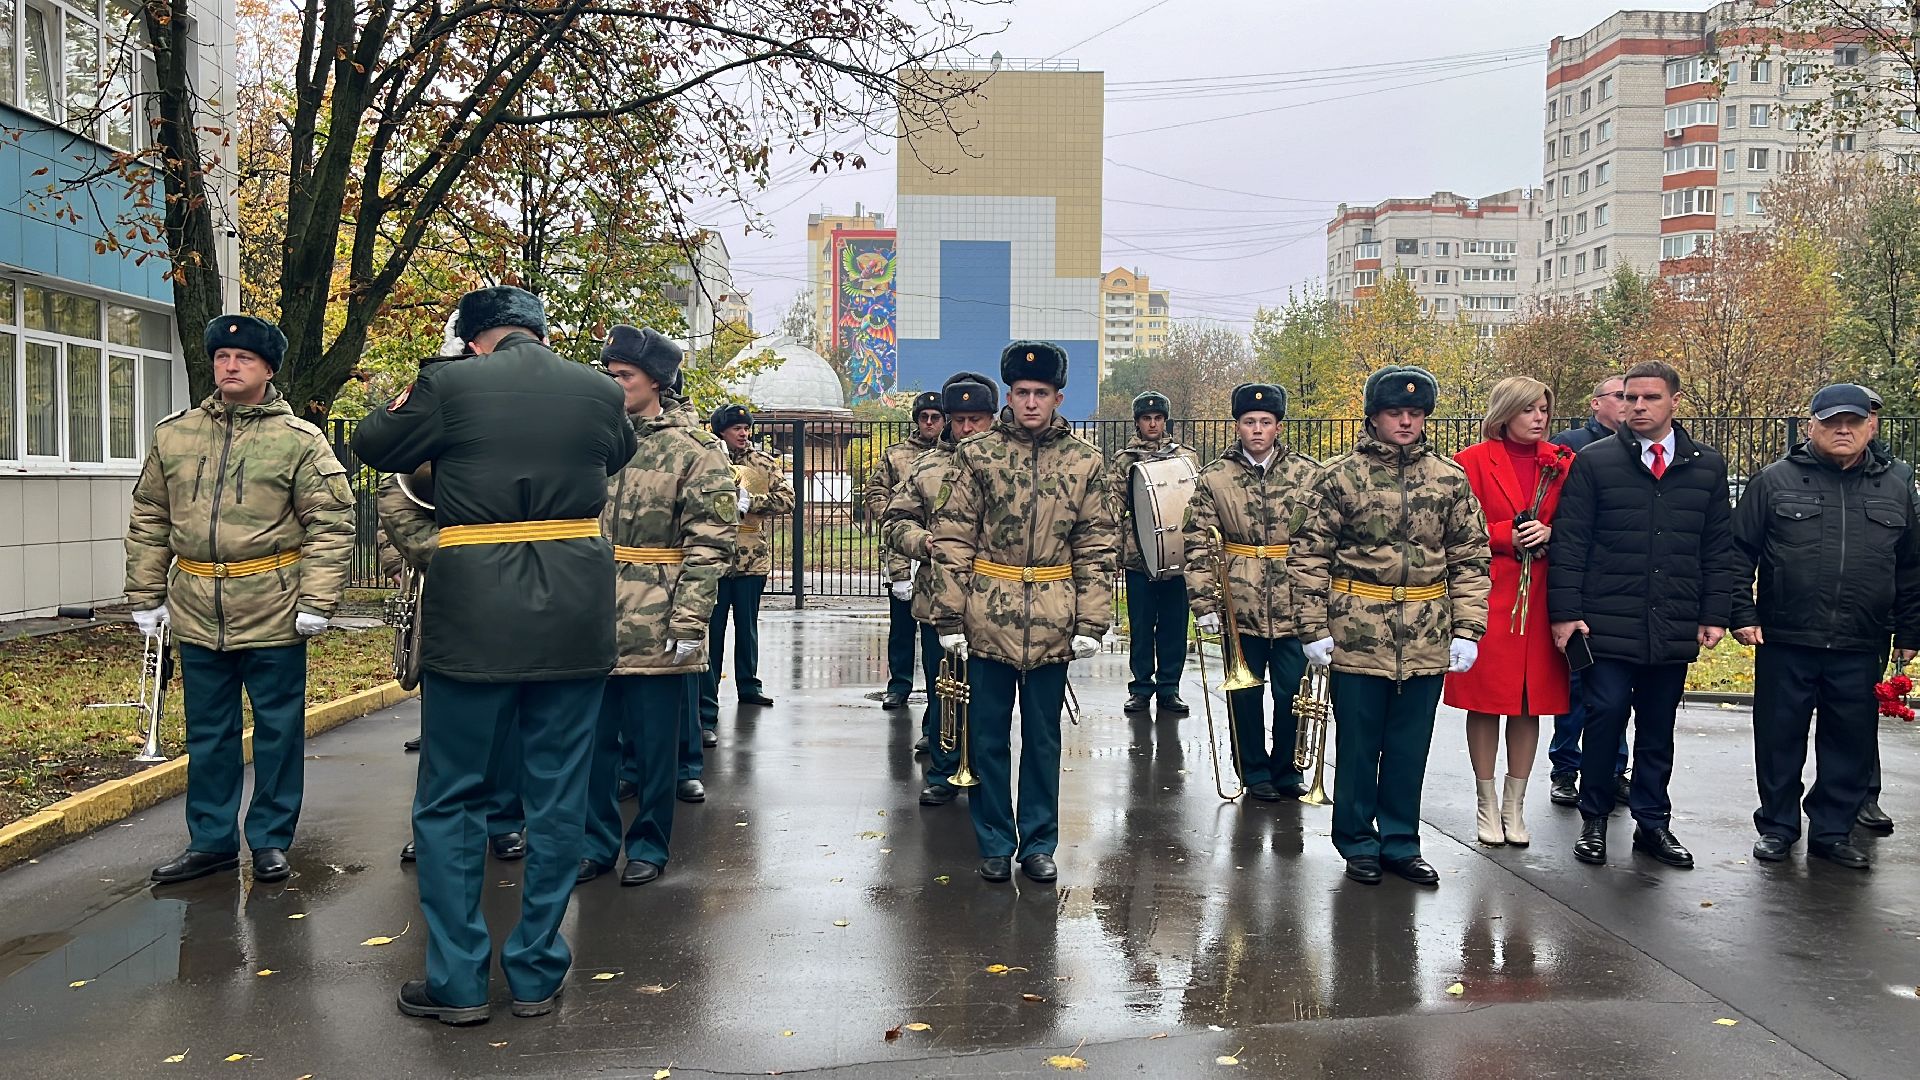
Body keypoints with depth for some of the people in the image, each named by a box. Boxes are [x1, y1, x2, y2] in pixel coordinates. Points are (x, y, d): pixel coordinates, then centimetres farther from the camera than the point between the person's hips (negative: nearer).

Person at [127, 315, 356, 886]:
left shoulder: (300, 441, -4)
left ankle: (271, 840, 19)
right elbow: (149, 521, 13)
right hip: (197, 614, 4)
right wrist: (146, 596, 9)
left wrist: (316, 602, -13)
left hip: (274, 613, -4)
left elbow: (331, 524, -7)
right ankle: (211, 840, 26)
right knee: (207, 732, 13)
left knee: (278, 730, 6)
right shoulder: (173, 435, 9)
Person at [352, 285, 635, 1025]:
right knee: (558, 799, 10)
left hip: (474, 620, -2)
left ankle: (458, 980, 14)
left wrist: (404, 403, 28)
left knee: (449, 801, 10)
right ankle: (537, 975, 18)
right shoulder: (598, 391, 3)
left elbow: (373, 446, 11)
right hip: (575, 619, 3)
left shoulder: (450, 385, -5)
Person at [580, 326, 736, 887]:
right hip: (594, 623, 5)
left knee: (654, 741, 7)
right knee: (594, 738, 12)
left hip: (655, 628, -5)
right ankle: (597, 841, 26)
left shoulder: (693, 450, -5)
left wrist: (688, 623, -17)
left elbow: (710, 544, -10)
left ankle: (649, 844, 22)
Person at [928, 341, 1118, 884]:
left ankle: (1039, 844, 24)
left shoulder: (1084, 461, 2)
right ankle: (995, 844, 22)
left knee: (1044, 738, 11)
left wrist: (1092, 623, -2)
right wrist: (950, 618, -7)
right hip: (989, 618, -1)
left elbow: (1097, 548, 3)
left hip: (1053, 623, 1)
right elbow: (951, 539, -3)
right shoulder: (975, 454, -2)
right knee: (988, 736, 8)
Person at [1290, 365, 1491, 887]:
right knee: (1357, 744, 7)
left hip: (1427, 640, 3)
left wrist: (1466, 629, 1)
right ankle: (1358, 844, 22)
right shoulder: (1341, 477, -3)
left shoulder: (1451, 480, 5)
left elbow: (1471, 559, 8)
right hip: (1358, 636, -2)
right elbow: (1308, 556, -2)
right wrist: (1315, 629, -7)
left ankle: (1401, 844, 26)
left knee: (1410, 747, 12)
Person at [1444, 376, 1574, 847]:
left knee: (1531, 703, 7)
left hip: (1540, 597, 3)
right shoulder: (1473, 461, -1)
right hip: (1489, 595, -3)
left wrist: (1549, 534, -7)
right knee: (1486, 701, 2)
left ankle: (1515, 805, 19)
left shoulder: (1562, 463, 9)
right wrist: (1509, 535, -14)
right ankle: (1487, 804, 16)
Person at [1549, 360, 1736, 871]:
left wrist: (1714, 614, 5)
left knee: (1658, 729, 11)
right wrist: (1566, 612, -8)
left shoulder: (1708, 466, 9)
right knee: (1604, 719, -3)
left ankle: (1652, 823, 24)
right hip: (1607, 624, -3)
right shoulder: (1593, 462, 0)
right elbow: (1568, 542, -2)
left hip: (1674, 628, 3)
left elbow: (1718, 547, 11)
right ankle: (1594, 820, 15)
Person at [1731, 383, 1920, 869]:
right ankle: (1777, 826, 22)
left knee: (1851, 744, 10)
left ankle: (1833, 831, 24)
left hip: (1860, 648, 2)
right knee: (1780, 740, 7)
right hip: (1786, 643, -2)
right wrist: (1742, 613, -6)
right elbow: (1739, 551, 1)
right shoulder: (1776, 481, 0)